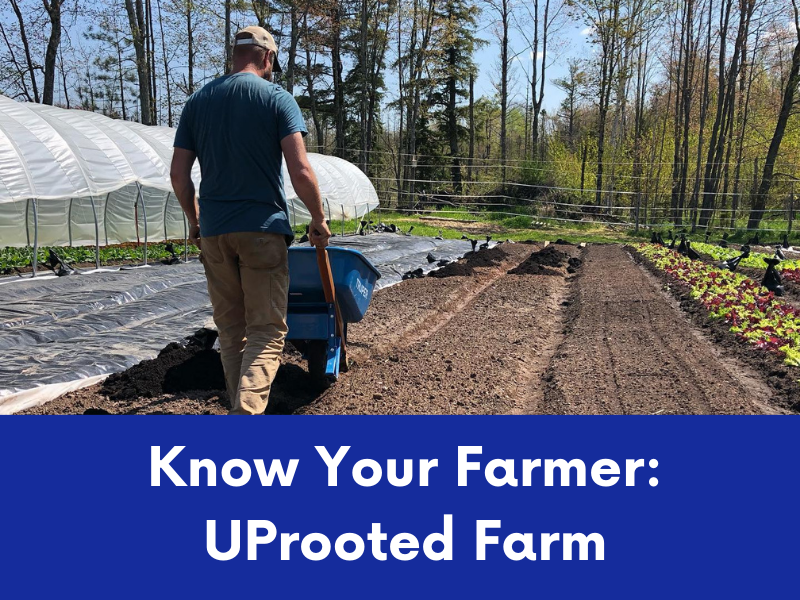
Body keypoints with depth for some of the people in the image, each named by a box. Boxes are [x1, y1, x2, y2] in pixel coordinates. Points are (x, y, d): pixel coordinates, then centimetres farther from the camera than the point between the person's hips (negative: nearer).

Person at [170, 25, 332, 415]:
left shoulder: (198, 101, 10)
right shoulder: (277, 98, -2)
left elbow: (178, 175, 8)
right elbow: (300, 171, -12)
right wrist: (318, 219, 2)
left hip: (213, 231, 4)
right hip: (263, 229, -4)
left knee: (230, 330, 13)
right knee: (266, 331, -1)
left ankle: (240, 409, 21)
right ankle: (247, 412, -18)